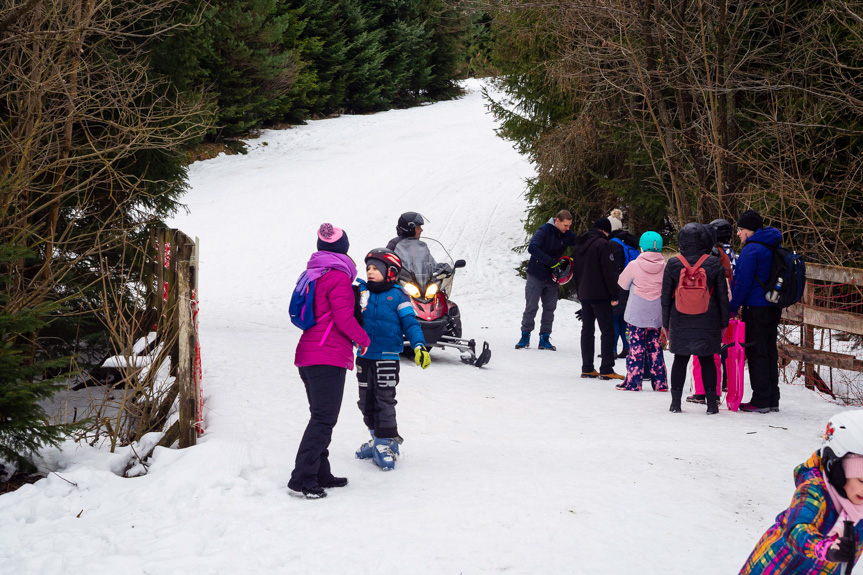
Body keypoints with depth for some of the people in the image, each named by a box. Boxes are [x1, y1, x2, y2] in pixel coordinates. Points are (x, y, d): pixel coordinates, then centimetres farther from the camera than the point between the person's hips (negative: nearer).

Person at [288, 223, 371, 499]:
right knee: (324, 419, -8)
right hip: (329, 358, -9)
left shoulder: (310, 274, 15)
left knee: (321, 417, 16)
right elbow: (344, 318, -15)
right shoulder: (339, 276, -11)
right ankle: (301, 479, -13)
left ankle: (320, 474, 19)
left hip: (307, 357, 9)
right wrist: (363, 339, 1)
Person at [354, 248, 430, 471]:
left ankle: (386, 443, -3)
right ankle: (377, 437, 25)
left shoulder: (397, 295, -4)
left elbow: (410, 322, -7)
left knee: (385, 401, -7)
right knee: (366, 401, 12)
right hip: (364, 355, 5)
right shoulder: (361, 291, 4)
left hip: (387, 357, -5)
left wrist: (419, 346, -17)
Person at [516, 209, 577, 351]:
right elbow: (532, 248, -27)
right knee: (531, 308, -1)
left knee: (550, 309, 5)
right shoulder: (544, 230, -15)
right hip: (536, 276, -5)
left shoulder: (567, 235, 2)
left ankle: (545, 338, 12)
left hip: (552, 278, 5)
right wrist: (551, 261, -33)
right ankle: (525, 336, 9)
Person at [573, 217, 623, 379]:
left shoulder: (579, 244, 14)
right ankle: (606, 370, -8)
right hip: (600, 295, -7)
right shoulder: (602, 244, -12)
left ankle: (587, 368, 11)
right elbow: (609, 272, -15)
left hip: (584, 294, 7)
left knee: (587, 330, 11)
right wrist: (615, 294, -11)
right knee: (607, 331, -4)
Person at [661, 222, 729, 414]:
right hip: (708, 322, -1)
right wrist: (723, 324, 7)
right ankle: (712, 402, 7)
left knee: (680, 359, 9)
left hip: (680, 323, 1)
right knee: (707, 360, 7)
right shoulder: (714, 263, -5)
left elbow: (666, 296, 2)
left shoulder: (673, 264, -3)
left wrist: (666, 324, 10)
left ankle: (676, 402, 8)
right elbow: (723, 296, 0)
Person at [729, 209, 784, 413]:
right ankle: (773, 400, 15)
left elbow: (743, 283, -15)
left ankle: (760, 401, -2)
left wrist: (733, 308, -7)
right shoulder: (773, 247, 15)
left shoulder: (751, 249, -13)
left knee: (756, 353, -3)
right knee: (770, 352, 12)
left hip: (756, 309, -9)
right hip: (774, 308, 9)